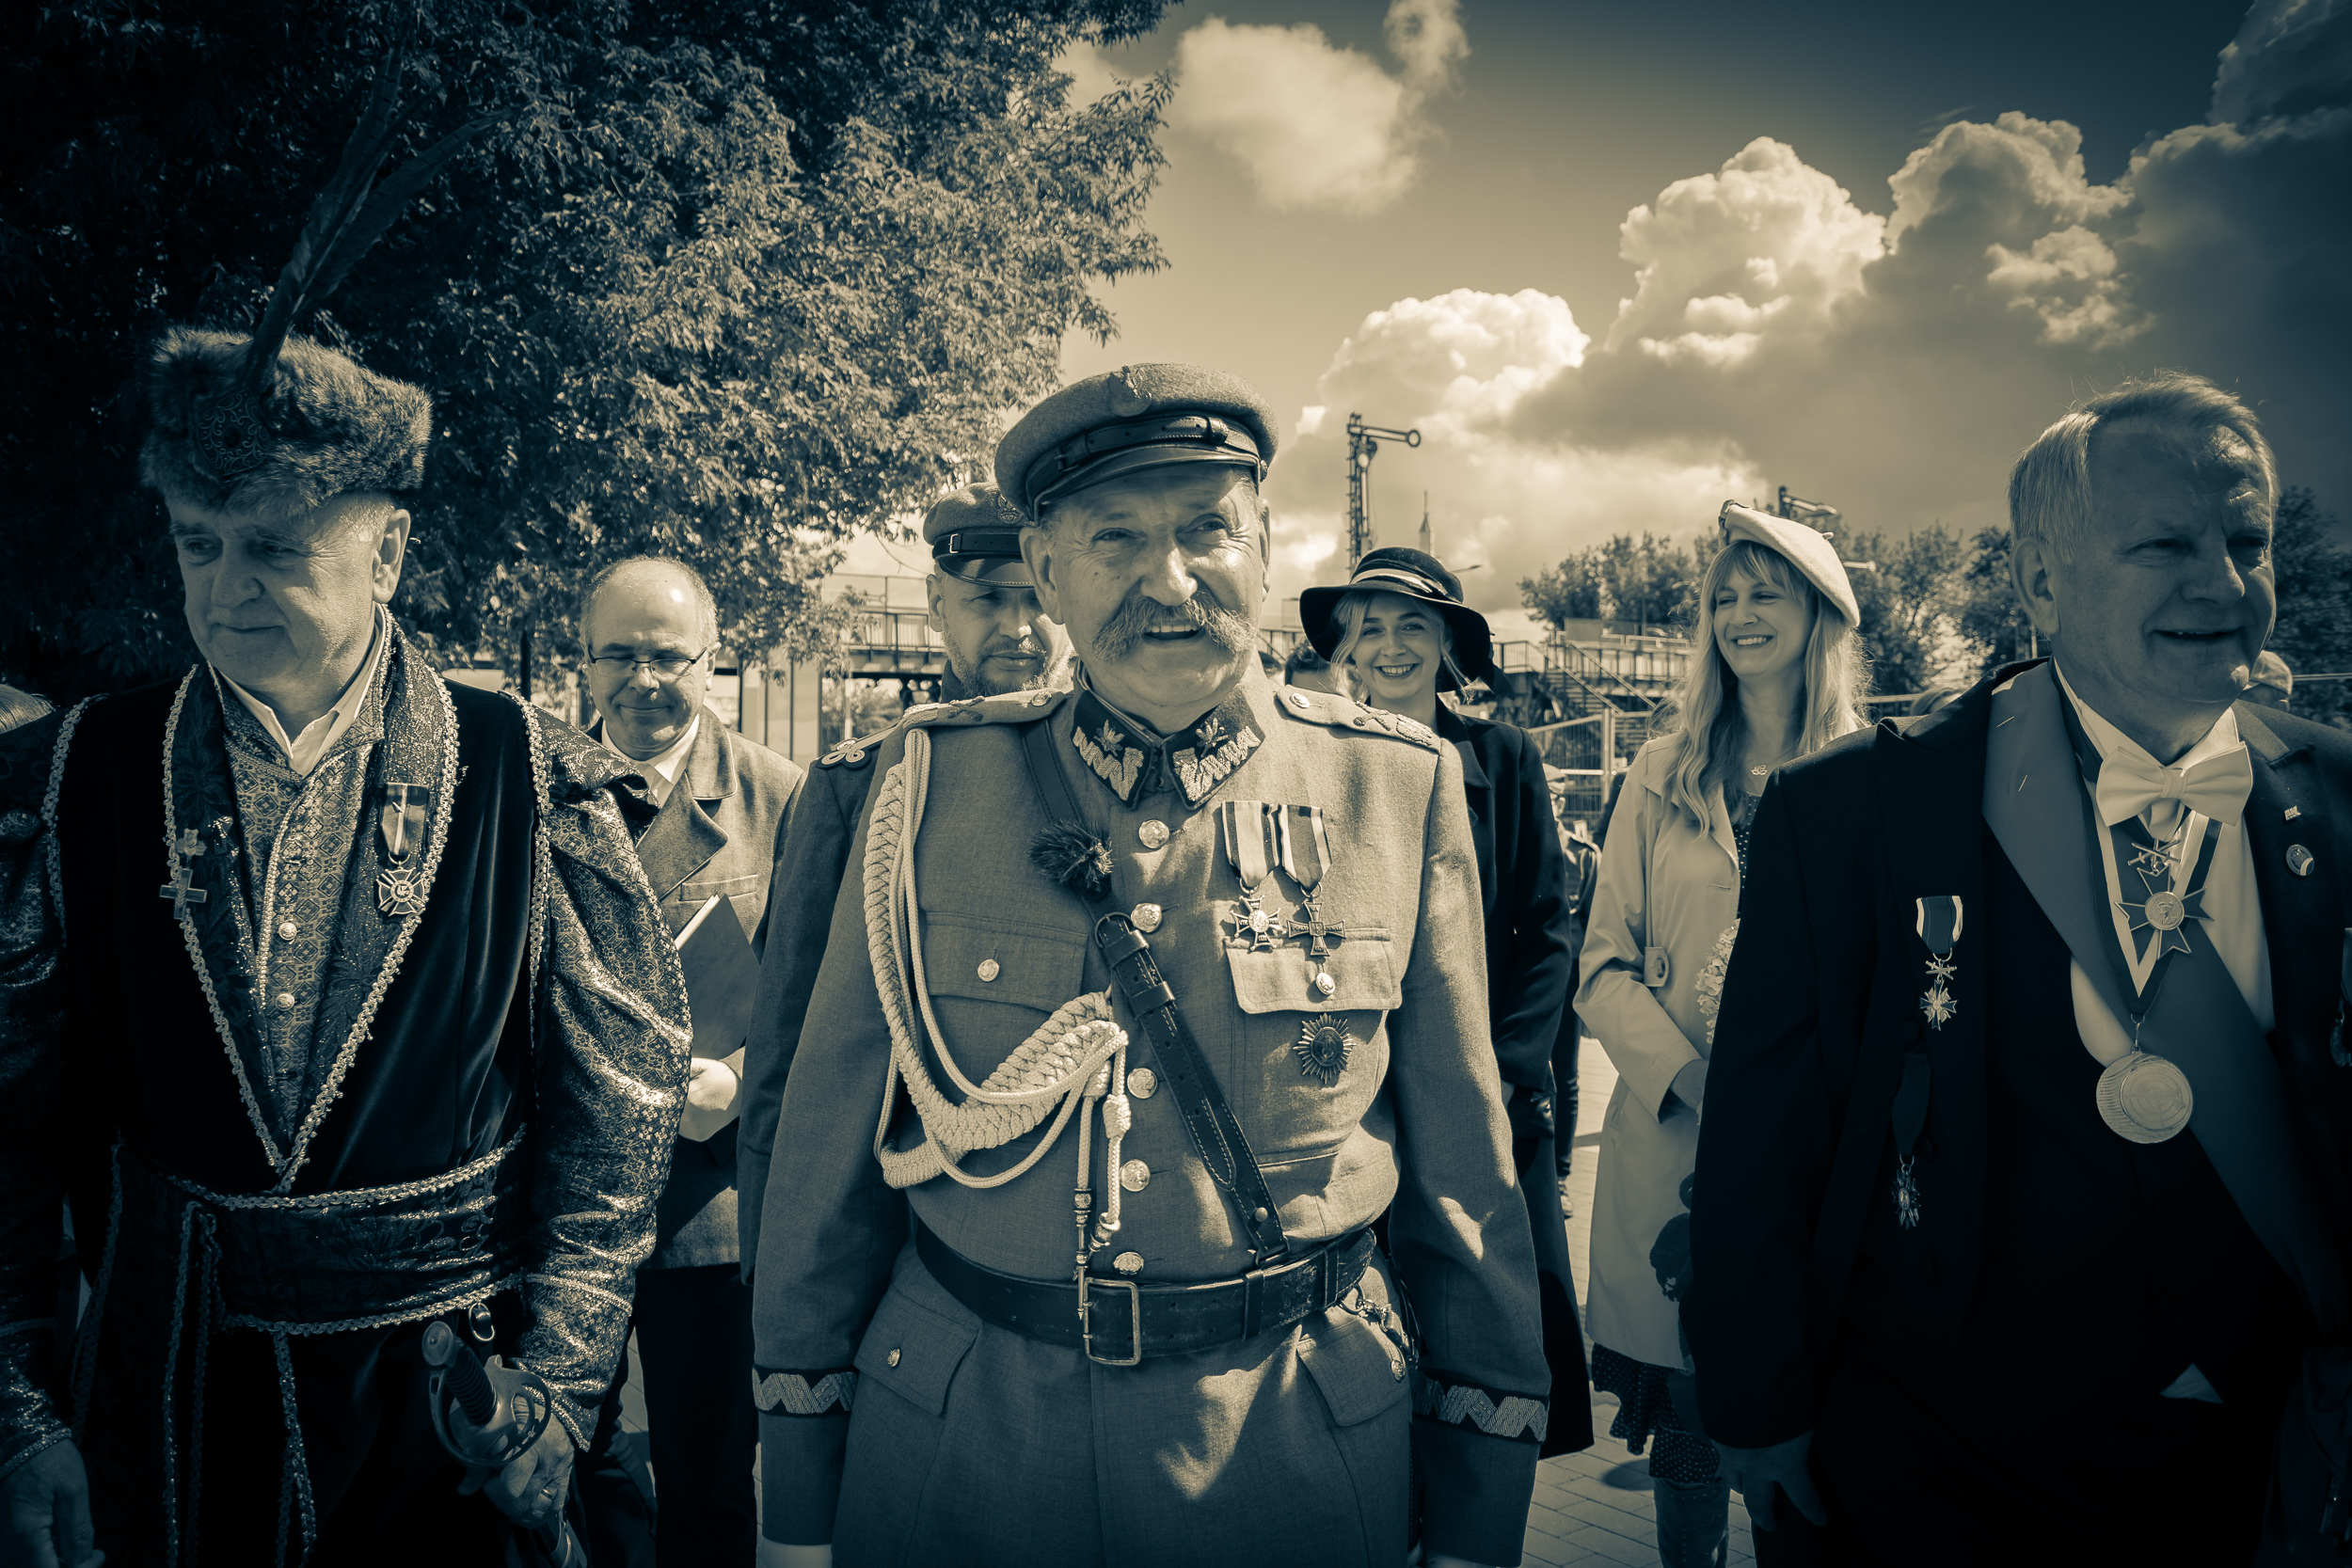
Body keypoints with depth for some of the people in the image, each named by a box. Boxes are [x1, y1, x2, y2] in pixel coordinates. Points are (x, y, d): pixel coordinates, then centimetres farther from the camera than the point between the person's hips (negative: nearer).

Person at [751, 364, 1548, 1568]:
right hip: (952, 1437, 1)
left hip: (1294, 1449, 0)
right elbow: (830, 1145, -1)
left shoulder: (1401, 788, -7)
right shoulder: (931, 783, -6)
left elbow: (1463, 1166, -2)